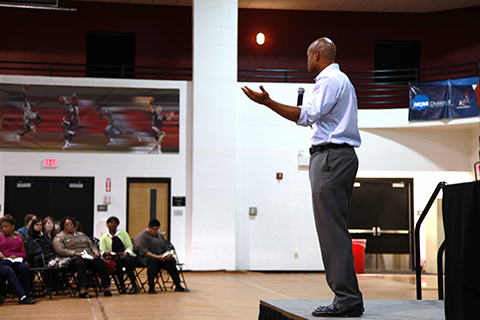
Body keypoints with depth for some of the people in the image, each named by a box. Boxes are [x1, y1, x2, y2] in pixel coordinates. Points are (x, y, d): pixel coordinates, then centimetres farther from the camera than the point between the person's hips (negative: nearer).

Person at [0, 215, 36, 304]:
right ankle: (22, 296, -46)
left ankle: (26, 296, -29)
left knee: (25, 267, -34)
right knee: (8, 270, -39)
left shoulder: (18, 239, 25)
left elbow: (24, 253, 18)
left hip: (16, 261, 2)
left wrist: (15, 255, -3)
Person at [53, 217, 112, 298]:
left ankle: (106, 288, -29)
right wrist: (75, 253, -15)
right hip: (74, 259, -5)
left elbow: (91, 245, 28)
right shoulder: (59, 237, 12)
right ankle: (82, 290, -51)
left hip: (89, 257, 5)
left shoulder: (81, 234, 31)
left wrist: (96, 252, 4)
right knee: (81, 263, -41)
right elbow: (60, 250, -5)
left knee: (101, 263, -26)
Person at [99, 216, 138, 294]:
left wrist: (125, 254, -16)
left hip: (126, 256, 1)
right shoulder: (104, 238, 10)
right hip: (114, 258, -1)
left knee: (127, 260, -35)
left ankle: (134, 286, -31)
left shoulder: (123, 233, 15)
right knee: (117, 262, -36)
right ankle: (122, 286, -28)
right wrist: (106, 252, -28)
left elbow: (129, 246, 5)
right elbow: (102, 251, -3)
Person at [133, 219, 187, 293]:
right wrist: (157, 257, -27)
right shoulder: (142, 237, -7)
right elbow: (143, 252, -18)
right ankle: (151, 288, -37)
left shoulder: (159, 236, 18)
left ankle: (178, 286, -18)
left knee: (171, 261, -22)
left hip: (159, 257, 7)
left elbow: (165, 248, 18)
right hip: (145, 258, -6)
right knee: (152, 261, -40)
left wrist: (168, 254, -6)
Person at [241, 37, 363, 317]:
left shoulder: (330, 80, -8)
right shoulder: (342, 80, 25)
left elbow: (307, 116, -20)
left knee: (332, 230, -12)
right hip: (341, 155, 11)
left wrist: (268, 102, -20)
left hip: (331, 156, -11)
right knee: (335, 230, 9)